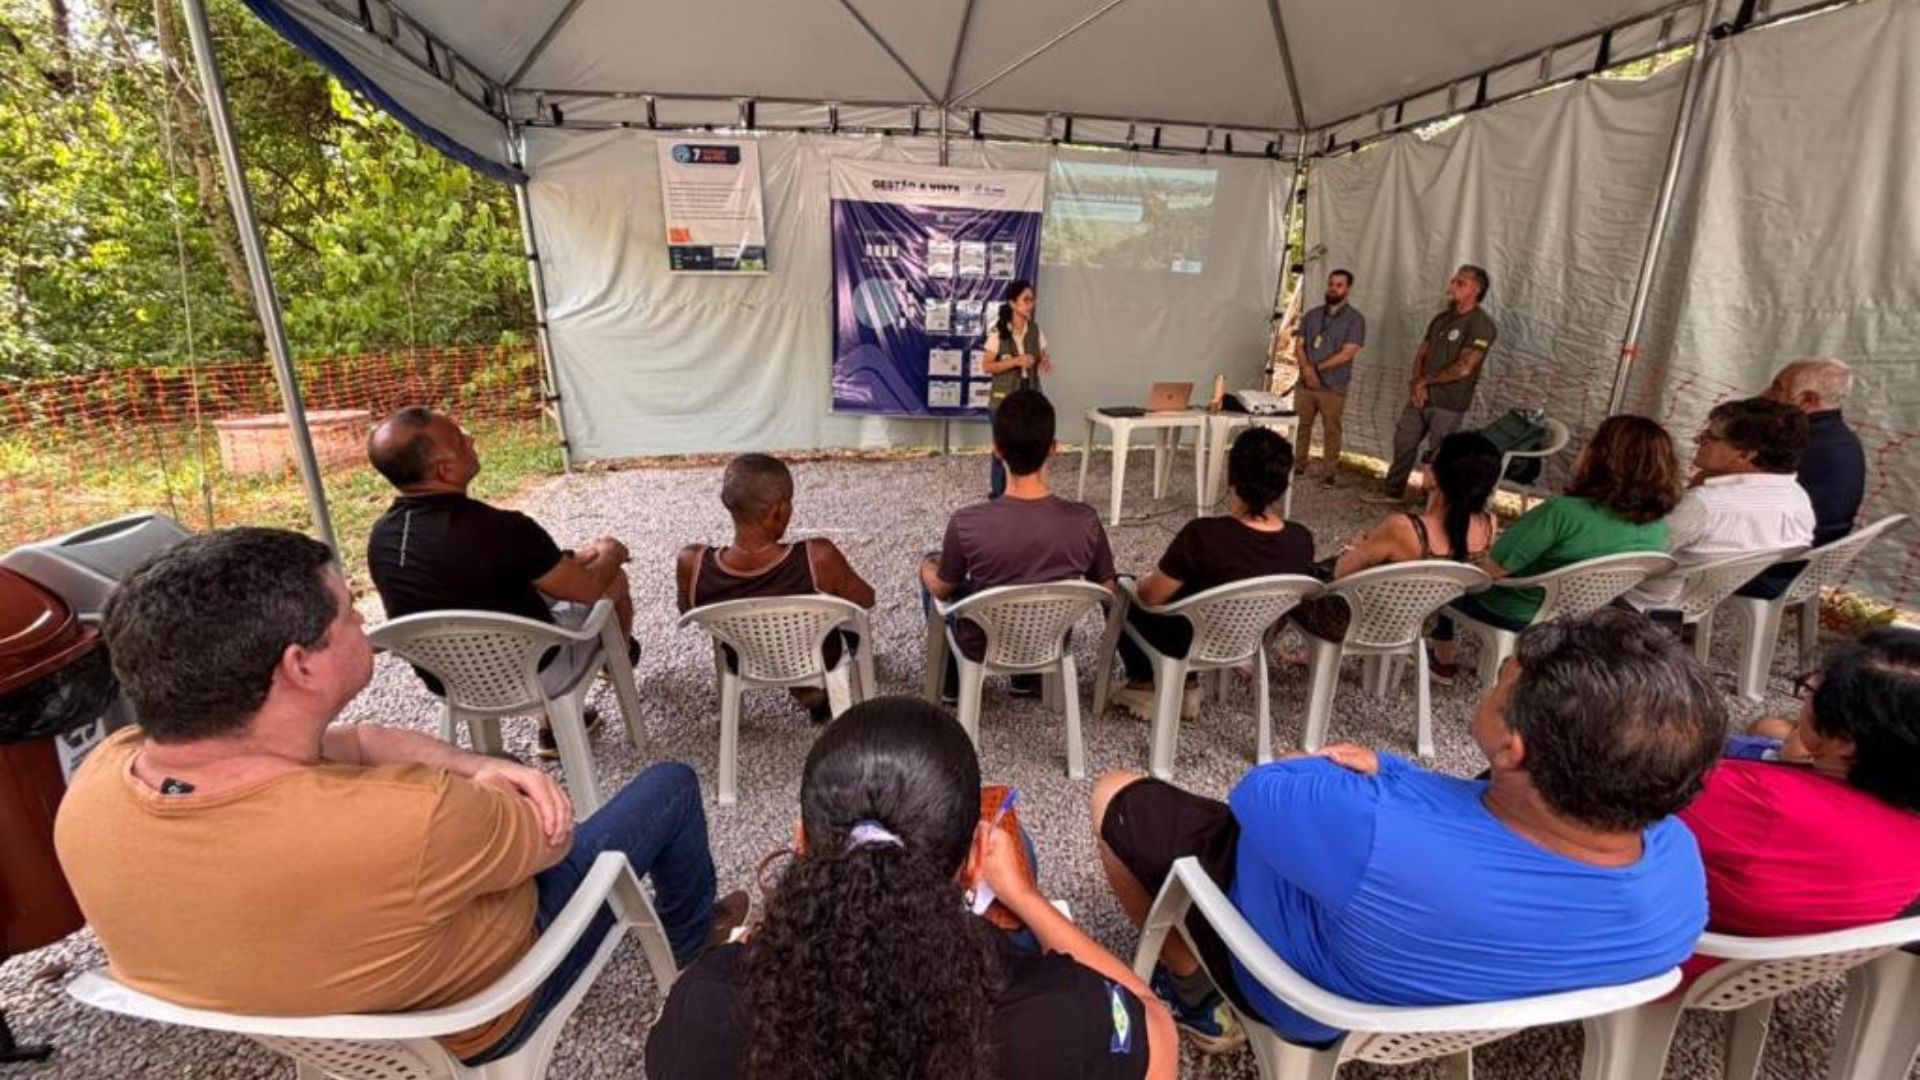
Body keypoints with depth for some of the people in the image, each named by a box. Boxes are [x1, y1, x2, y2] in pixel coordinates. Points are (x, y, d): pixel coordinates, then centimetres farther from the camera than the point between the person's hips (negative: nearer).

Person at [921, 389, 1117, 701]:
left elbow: (943, 590, -10)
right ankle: (1030, 676, 39)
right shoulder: (1085, 521, -23)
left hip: (983, 647, -2)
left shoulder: (966, 522, -29)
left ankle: (951, 681, 36)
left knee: (931, 563, 24)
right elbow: (1107, 590, -6)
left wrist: (927, 571, 14)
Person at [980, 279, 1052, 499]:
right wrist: (1015, 361, -21)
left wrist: (1046, 361, -10)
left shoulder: (1035, 330, 2)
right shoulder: (998, 332, -11)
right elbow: (986, 366, -11)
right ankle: (998, 492, 24)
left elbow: (1043, 357, 13)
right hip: (1004, 400, -4)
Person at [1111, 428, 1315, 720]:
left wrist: (1138, 585, 5)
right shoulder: (1301, 540, -16)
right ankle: (1188, 684, 27)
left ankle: (1146, 686, 20)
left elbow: (1149, 597, -19)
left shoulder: (1203, 535, -32)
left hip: (1190, 645, -5)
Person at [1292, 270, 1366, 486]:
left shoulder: (1355, 319, -1)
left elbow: (1347, 353, -10)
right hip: (1305, 384, 4)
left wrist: (1317, 368, -11)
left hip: (1333, 387, -3)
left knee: (1331, 431, 0)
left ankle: (1328, 474, 5)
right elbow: (1299, 346, 5)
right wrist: (1307, 368, -14)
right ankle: (1296, 466, 16)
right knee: (1300, 426, 6)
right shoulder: (1312, 315, 11)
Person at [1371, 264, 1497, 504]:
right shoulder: (1442, 318, 11)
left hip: (1448, 404, -7)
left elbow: (1463, 368, -20)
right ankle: (1393, 491, 27)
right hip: (1421, 397, 7)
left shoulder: (1481, 325, -13)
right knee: (1403, 442, 13)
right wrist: (1417, 385, -6)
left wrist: (1424, 381, -10)